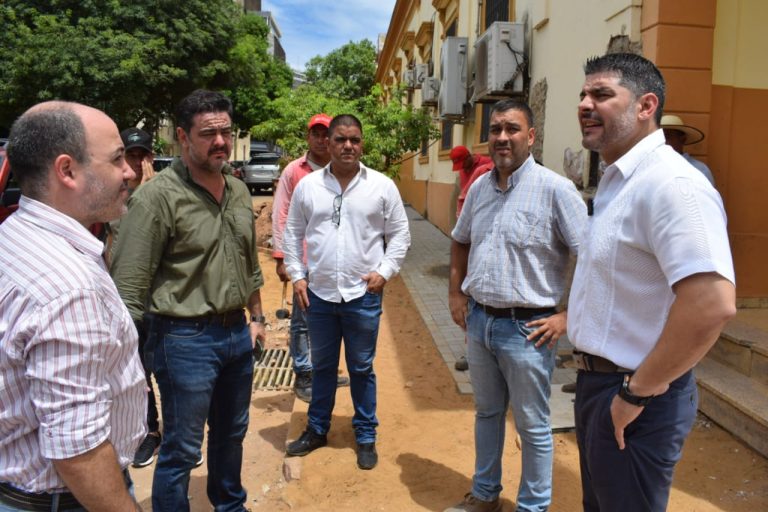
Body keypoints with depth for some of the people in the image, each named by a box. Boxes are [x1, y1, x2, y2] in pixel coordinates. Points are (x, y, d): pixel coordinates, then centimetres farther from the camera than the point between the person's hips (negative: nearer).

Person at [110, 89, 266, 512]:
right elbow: (128, 286, -17)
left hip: (236, 333, 7)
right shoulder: (158, 195, -16)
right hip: (185, 338, -7)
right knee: (181, 450, 7)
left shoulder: (239, 191, 6)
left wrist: (256, 317, 17)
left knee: (231, 433, 24)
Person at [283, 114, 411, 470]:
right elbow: (293, 234, 9)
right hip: (319, 294, 2)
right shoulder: (307, 186, 1)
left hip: (363, 296, -2)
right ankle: (317, 429, 36)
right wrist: (297, 276, 2)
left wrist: (385, 271, -8)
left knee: (362, 369, 11)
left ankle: (366, 437, 28)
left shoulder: (382, 186, -3)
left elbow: (399, 234, 3)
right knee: (322, 366, 18)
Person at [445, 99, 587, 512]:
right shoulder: (479, 188, 5)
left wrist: (569, 316, -15)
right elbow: (460, 243, 20)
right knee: (486, 413, 22)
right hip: (478, 320, 6)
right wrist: (455, 294, 13)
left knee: (532, 426, 10)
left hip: (526, 327, -6)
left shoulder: (555, 189, -15)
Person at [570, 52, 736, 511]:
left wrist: (637, 393, -24)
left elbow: (713, 304, -33)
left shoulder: (670, 183, -23)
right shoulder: (618, 181, 10)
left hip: (631, 396, -10)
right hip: (598, 381, 10)